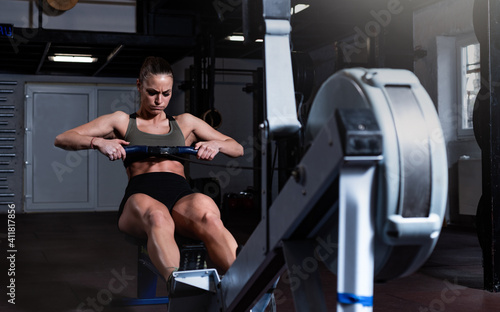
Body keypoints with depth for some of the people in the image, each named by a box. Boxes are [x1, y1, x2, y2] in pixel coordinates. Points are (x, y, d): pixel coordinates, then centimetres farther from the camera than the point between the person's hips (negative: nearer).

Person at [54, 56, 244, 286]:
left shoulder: (185, 123, 29)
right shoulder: (122, 121, 24)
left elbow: (237, 149, 29)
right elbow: (62, 140, 16)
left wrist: (216, 144, 5)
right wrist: (98, 142, -4)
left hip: (181, 196, 2)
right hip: (141, 196, -1)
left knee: (208, 217, -39)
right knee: (157, 218, -43)